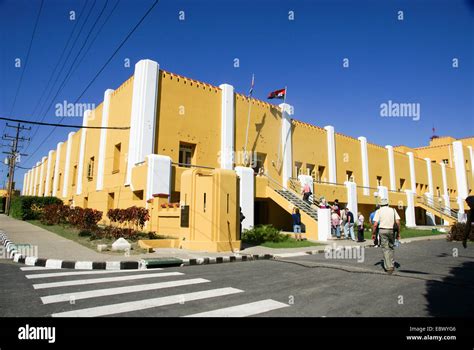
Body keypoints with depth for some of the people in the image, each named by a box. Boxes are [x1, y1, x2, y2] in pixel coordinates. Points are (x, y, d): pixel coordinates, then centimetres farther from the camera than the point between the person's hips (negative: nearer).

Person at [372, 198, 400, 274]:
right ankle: (391, 265, 23)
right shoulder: (393, 210, 6)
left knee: (386, 249, 1)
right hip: (392, 230, 2)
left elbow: (375, 224, -7)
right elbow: (397, 222, -2)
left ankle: (389, 267, -3)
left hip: (382, 230, -2)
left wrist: (373, 234, 1)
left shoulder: (379, 211, 0)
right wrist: (398, 233, 4)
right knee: (391, 247, 19)